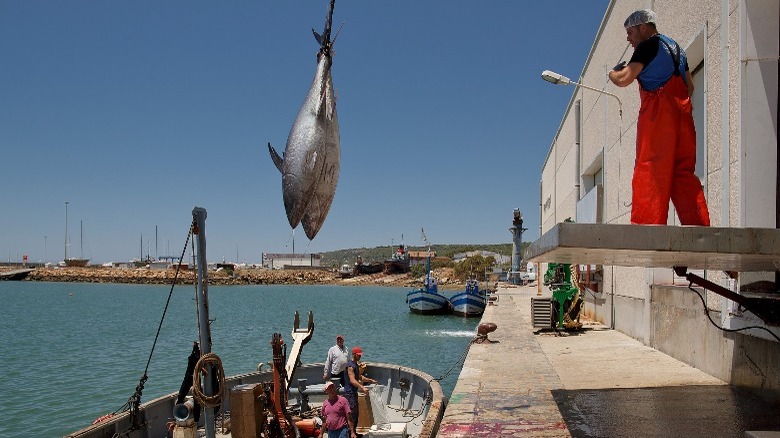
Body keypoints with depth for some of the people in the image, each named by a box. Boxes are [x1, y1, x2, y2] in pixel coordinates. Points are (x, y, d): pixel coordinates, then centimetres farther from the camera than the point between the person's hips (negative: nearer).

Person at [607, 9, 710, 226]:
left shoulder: (648, 45, 0)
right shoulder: (676, 47, 25)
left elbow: (624, 79, -11)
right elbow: (690, 87, 25)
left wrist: (613, 72, 9)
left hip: (658, 113, -8)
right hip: (682, 114, 8)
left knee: (650, 172, -9)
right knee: (683, 173, 4)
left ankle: (646, 226, -14)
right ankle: (699, 225, -2)